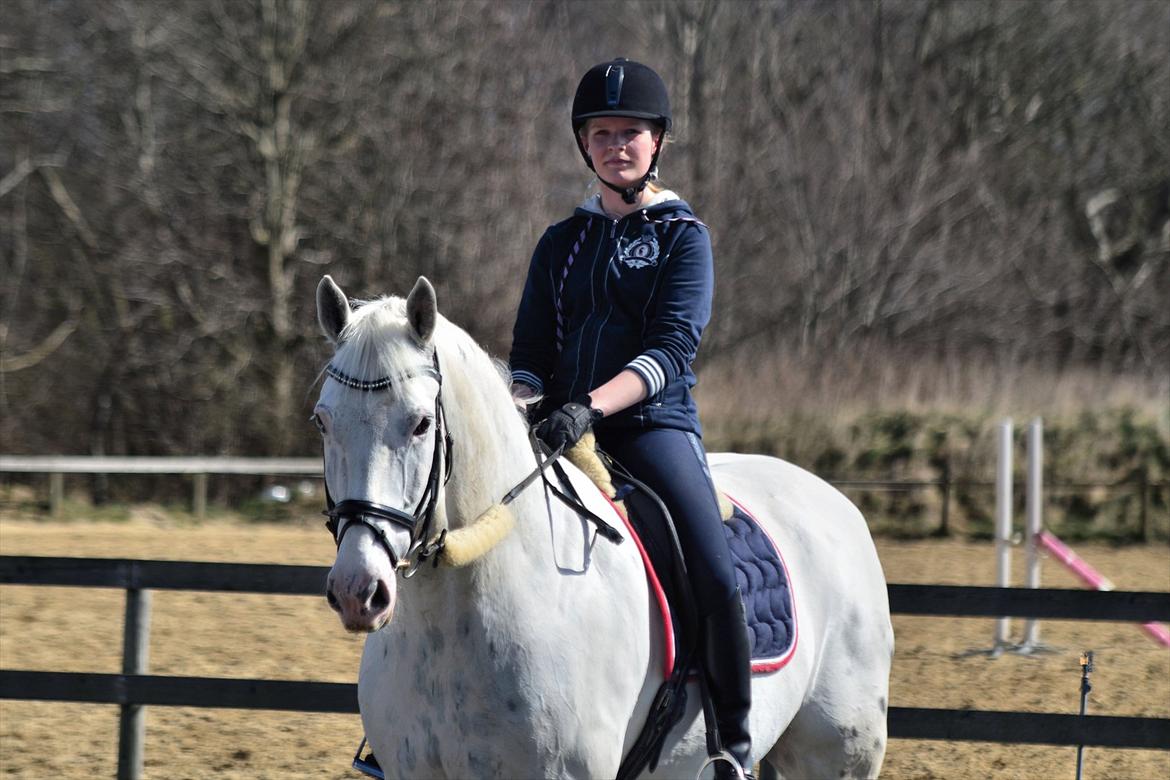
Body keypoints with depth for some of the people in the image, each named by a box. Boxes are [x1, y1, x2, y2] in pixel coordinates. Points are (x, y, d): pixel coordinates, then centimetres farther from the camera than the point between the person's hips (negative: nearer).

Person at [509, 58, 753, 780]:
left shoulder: (683, 236, 3)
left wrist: (590, 406, -27)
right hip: (562, 430, 4)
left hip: (654, 424, -4)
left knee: (716, 578, -26)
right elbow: (532, 353, 13)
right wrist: (519, 400, -12)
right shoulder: (562, 244, 16)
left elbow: (673, 347, -11)